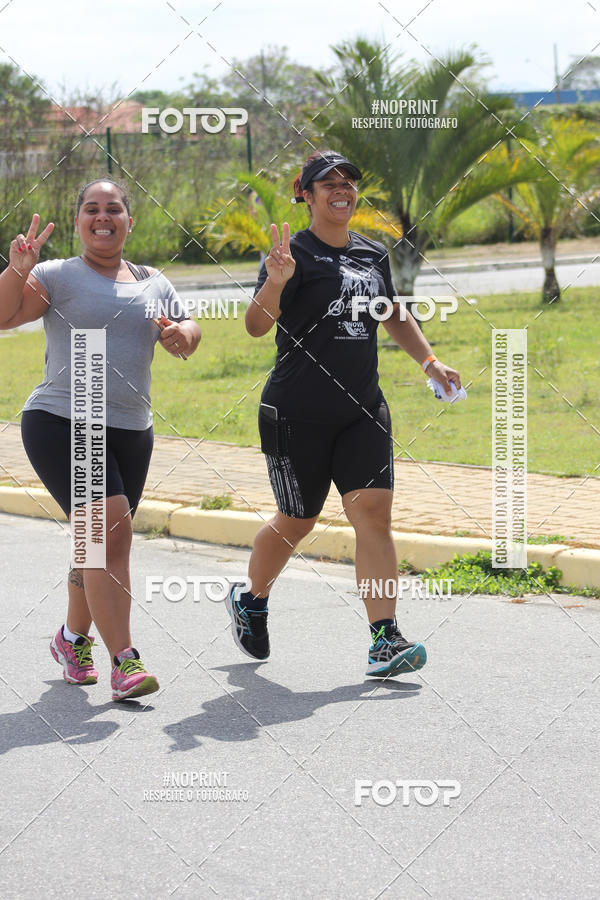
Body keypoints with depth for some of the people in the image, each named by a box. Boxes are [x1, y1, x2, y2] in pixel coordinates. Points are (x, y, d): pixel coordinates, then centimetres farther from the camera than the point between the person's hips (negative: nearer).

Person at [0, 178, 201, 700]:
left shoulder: (153, 283, 15)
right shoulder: (56, 276, 0)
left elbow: (186, 336, 14)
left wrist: (182, 334, -9)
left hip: (131, 432, 5)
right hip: (61, 423, -5)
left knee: (102, 542, 10)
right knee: (111, 529, -19)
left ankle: (74, 638, 36)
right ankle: (124, 661, -20)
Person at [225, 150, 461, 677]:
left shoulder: (373, 254, 11)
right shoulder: (295, 253, -8)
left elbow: (395, 318, 25)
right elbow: (256, 327, -19)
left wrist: (430, 361, 12)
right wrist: (275, 282, -37)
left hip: (362, 411, 4)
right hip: (297, 413, -4)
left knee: (373, 514, -9)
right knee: (298, 522, 7)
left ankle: (386, 639, -11)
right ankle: (251, 599, 35)